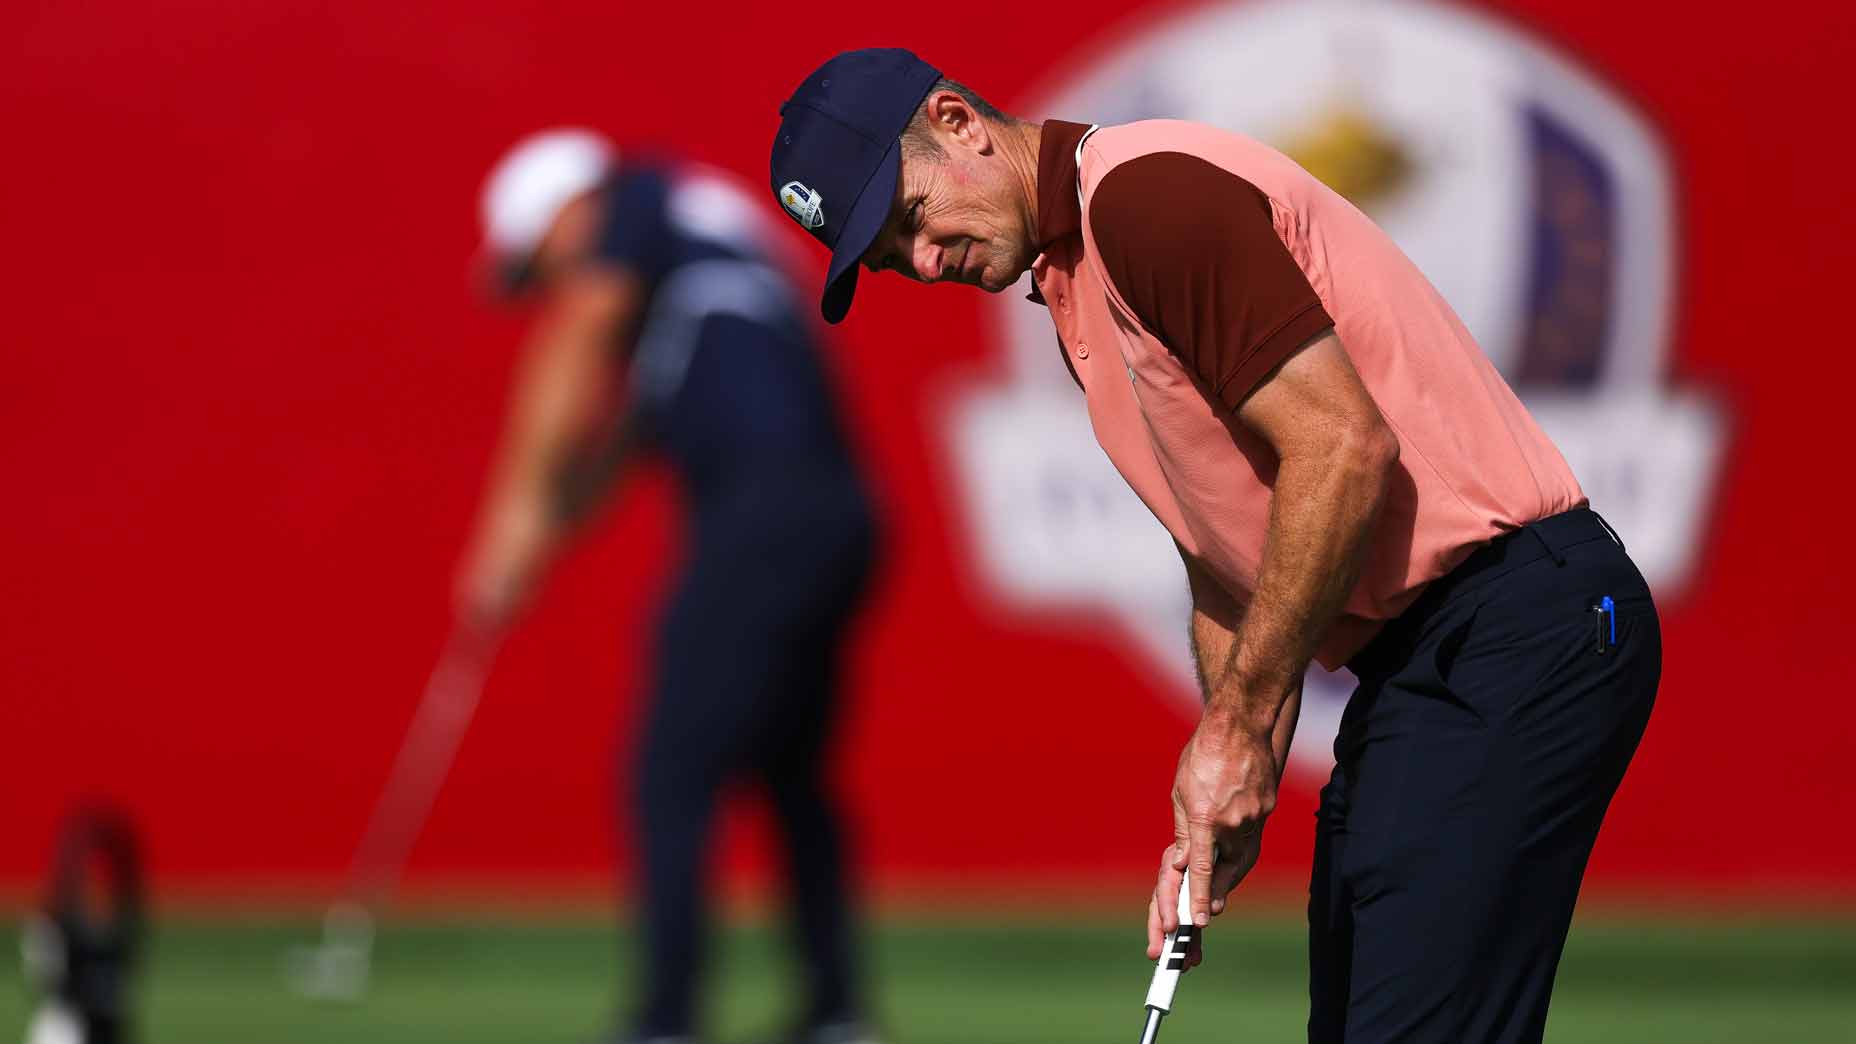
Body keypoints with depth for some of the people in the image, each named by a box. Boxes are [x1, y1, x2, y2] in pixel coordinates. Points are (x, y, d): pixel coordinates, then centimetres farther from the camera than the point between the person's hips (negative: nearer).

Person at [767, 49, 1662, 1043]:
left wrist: (1241, 721, -14)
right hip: (1412, 651, 11)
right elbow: (1224, 558, 23)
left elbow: (1343, 446, -20)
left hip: (1517, 622, -11)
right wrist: (1224, 798, 11)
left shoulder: (1144, 192, -13)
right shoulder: (1073, 289, 19)